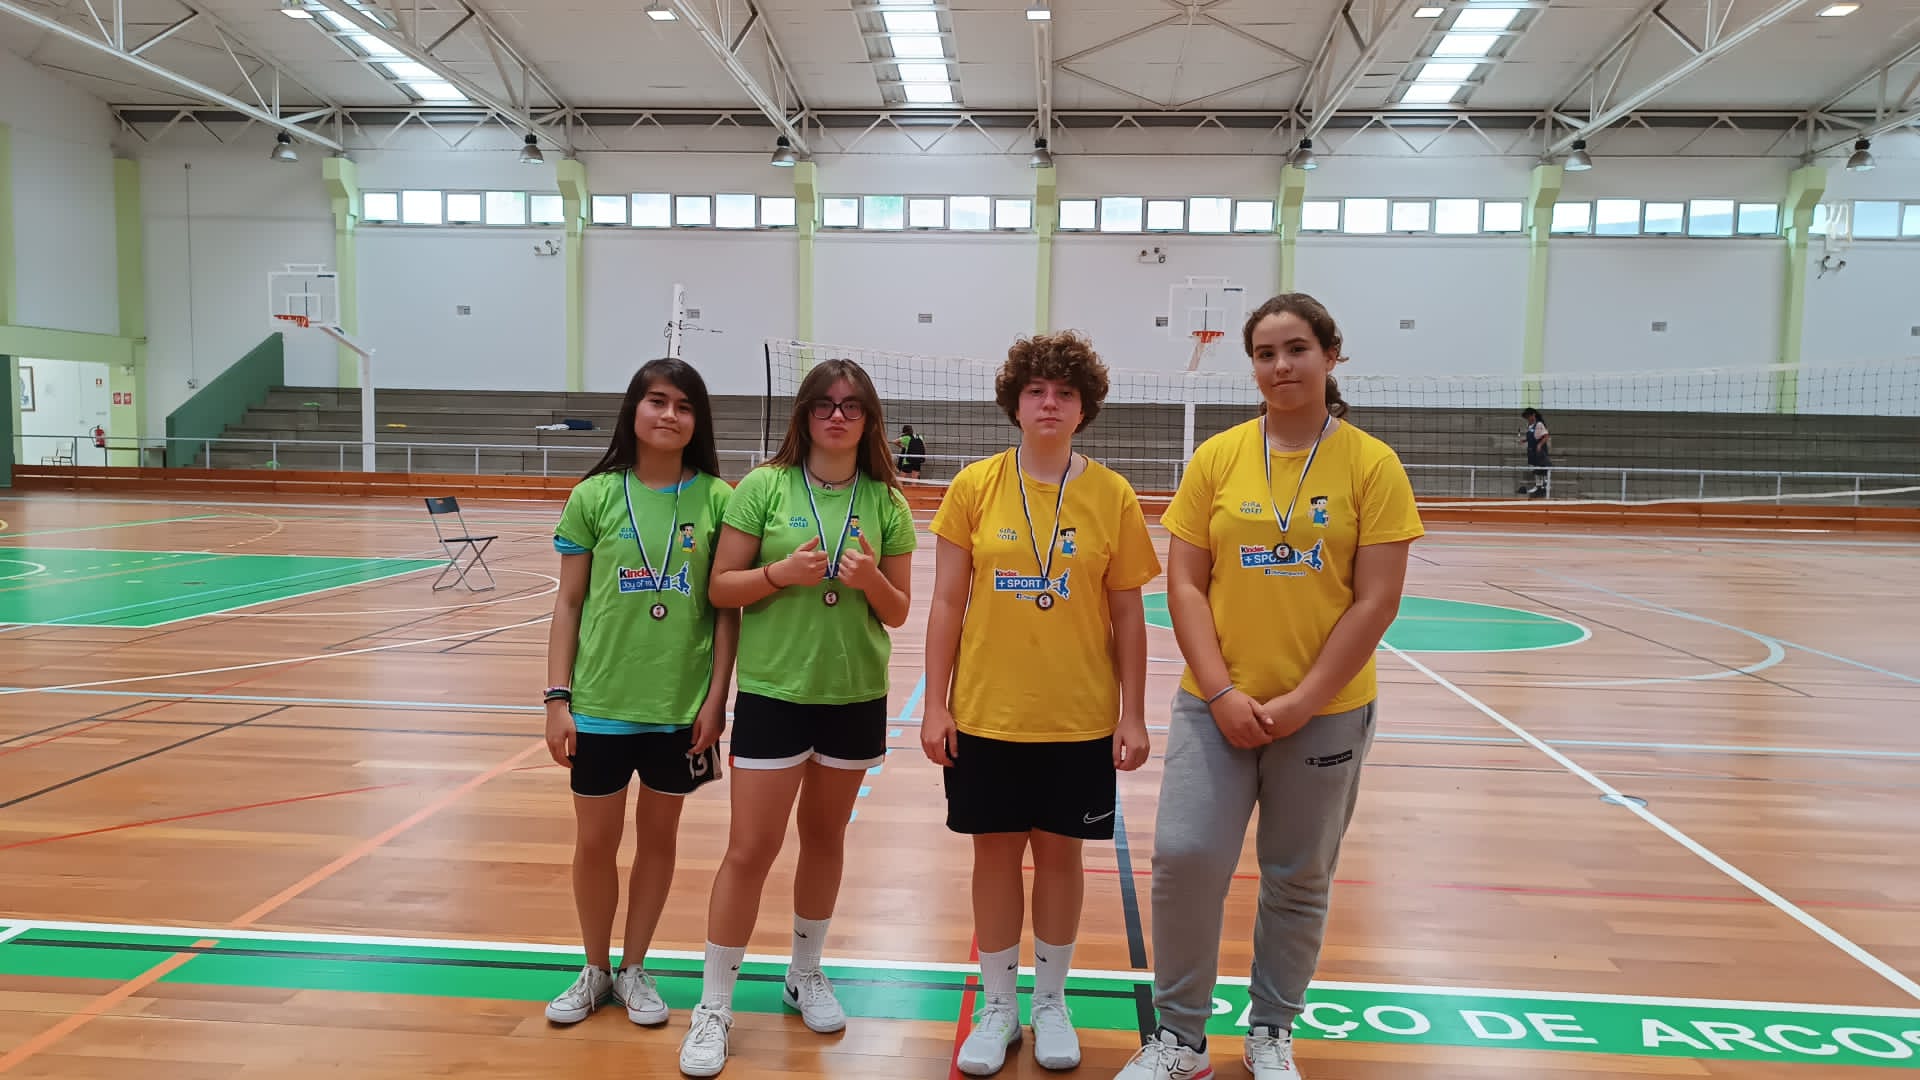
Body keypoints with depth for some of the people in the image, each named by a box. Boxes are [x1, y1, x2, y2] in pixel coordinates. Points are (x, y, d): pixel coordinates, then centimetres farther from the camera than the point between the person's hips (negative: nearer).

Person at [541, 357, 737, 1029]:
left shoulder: (716, 500, -4)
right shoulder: (594, 496, -3)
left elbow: (728, 608, -1)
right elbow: (569, 602, 1)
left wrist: (716, 698, -4)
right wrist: (557, 698, -2)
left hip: (681, 706, 0)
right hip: (600, 703, 0)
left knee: (658, 835, 13)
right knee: (595, 840, 11)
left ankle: (634, 968, 33)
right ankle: (595, 971, 32)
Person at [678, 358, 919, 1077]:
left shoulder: (887, 503, 1)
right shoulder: (764, 486, -5)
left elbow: (898, 612, 4)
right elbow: (721, 589, -4)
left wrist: (871, 579, -16)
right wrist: (781, 571, -21)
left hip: (855, 696, 3)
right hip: (773, 693, -2)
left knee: (825, 837, 16)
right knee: (750, 848, -1)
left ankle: (805, 974, 37)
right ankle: (713, 1005, 15)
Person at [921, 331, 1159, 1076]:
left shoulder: (1112, 496, -4)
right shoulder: (974, 487, -3)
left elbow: (1128, 617, 1)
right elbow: (946, 603, -1)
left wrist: (1133, 716, -2)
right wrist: (935, 704, -3)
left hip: (1079, 717, 0)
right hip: (986, 713, 0)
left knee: (1060, 851, 12)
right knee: (995, 852, 10)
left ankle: (1051, 1002, 32)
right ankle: (998, 1006, 28)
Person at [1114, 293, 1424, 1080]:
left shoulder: (1372, 464, -4)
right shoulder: (1216, 457, 1)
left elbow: (1376, 601, -8)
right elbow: (1184, 585, -1)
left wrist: (1300, 702, -13)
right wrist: (1222, 693, -11)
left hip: (1326, 711, -1)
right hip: (1217, 704, 1)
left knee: (1297, 880, 10)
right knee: (1183, 855, -8)